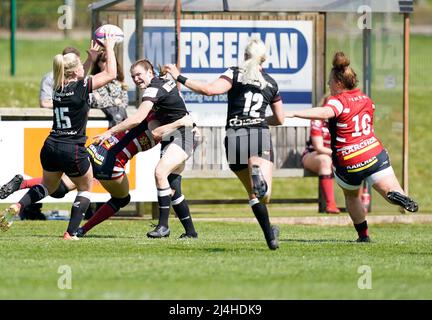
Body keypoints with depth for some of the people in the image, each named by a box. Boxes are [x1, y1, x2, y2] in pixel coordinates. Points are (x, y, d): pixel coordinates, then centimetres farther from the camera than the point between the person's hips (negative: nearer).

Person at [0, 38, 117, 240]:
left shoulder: (58, 88, 6)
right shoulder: (81, 87, -12)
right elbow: (111, 74, -4)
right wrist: (109, 48, 6)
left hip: (50, 148, 6)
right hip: (73, 151, -6)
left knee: (48, 186, 27)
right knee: (85, 189, 17)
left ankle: (17, 206, 3)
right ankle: (70, 233, 7)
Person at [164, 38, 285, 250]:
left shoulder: (235, 74, 6)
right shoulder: (271, 83, 16)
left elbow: (210, 90, -12)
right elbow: (279, 119, 25)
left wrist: (180, 78, -4)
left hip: (234, 137, 0)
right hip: (260, 136, 0)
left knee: (254, 194, 18)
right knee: (263, 196, -20)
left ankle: (270, 236, 17)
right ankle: (259, 176, -53)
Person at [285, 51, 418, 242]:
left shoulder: (338, 101, -10)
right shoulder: (365, 99, 12)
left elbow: (325, 113, -33)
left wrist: (293, 114, -40)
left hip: (349, 163, -4)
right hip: (374, 153, 4)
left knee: (351, 195, 24)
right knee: (391, 191, -4)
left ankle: (363, 234, 22)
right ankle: (399, 198, -41)